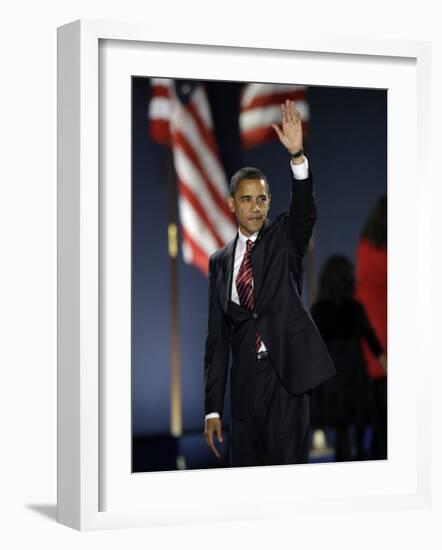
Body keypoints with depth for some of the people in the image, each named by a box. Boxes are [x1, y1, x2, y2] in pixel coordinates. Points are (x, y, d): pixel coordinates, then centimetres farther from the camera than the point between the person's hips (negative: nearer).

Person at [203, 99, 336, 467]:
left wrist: (297, 155, -33)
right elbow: (217, 337, 9)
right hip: (245, 383, 3)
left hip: (287, 373, -3)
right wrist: (213, 408, 5)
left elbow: (305, 211, -17)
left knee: (289, 468, -5)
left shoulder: (285, 239, 6)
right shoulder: (220, 261, 11)